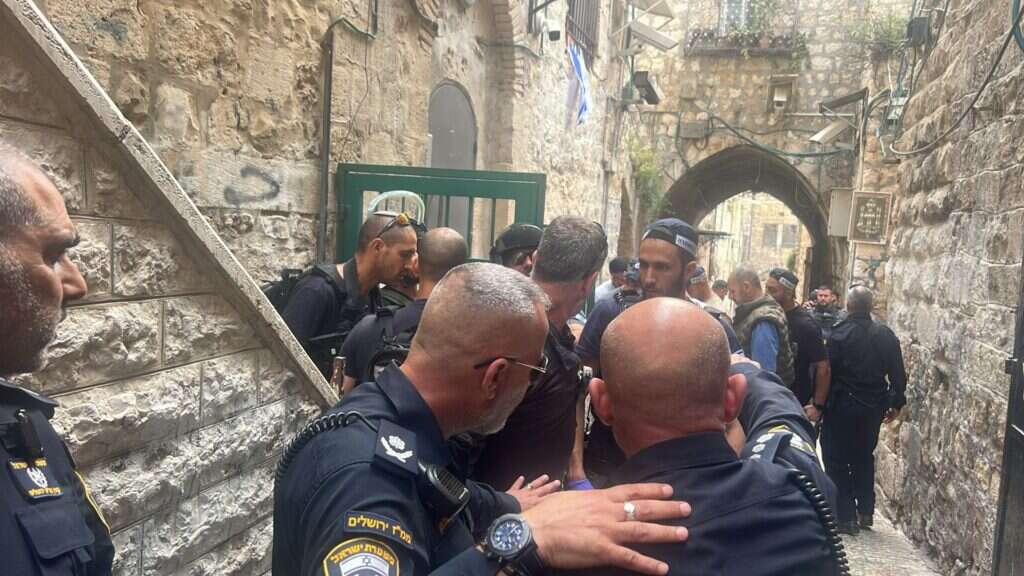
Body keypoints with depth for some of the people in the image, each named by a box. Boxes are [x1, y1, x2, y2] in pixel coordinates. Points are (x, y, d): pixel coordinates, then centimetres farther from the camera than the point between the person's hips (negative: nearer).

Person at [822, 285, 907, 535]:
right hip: (873, 406, 5)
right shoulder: (886, 335, -1)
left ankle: (846, 517, 5)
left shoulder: (839, 335, -15)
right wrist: (896, 403, 15)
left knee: (837, 460, 5)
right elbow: (897, 374, 4)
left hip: (842, 405, -5)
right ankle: (866, 512, 24)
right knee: (864, 457, 20)